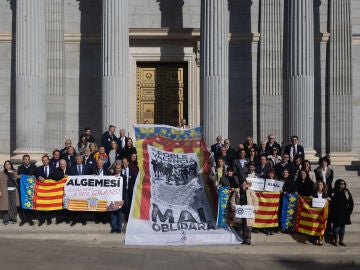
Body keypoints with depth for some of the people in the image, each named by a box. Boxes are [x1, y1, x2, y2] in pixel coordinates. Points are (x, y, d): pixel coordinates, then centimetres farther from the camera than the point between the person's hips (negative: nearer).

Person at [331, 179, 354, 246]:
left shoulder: (346, 192, 1)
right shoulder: (334, 192, -6)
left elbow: (351, 202, 6)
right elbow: (331, 203, -5)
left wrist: (350, 210, 0)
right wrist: (331, 212, -9)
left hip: (345, 213, 2)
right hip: (336, 213, -2)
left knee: (342, 226, 8)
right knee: (336, 226, 4)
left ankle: (341, 241, 16)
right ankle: (335, 240, 13)